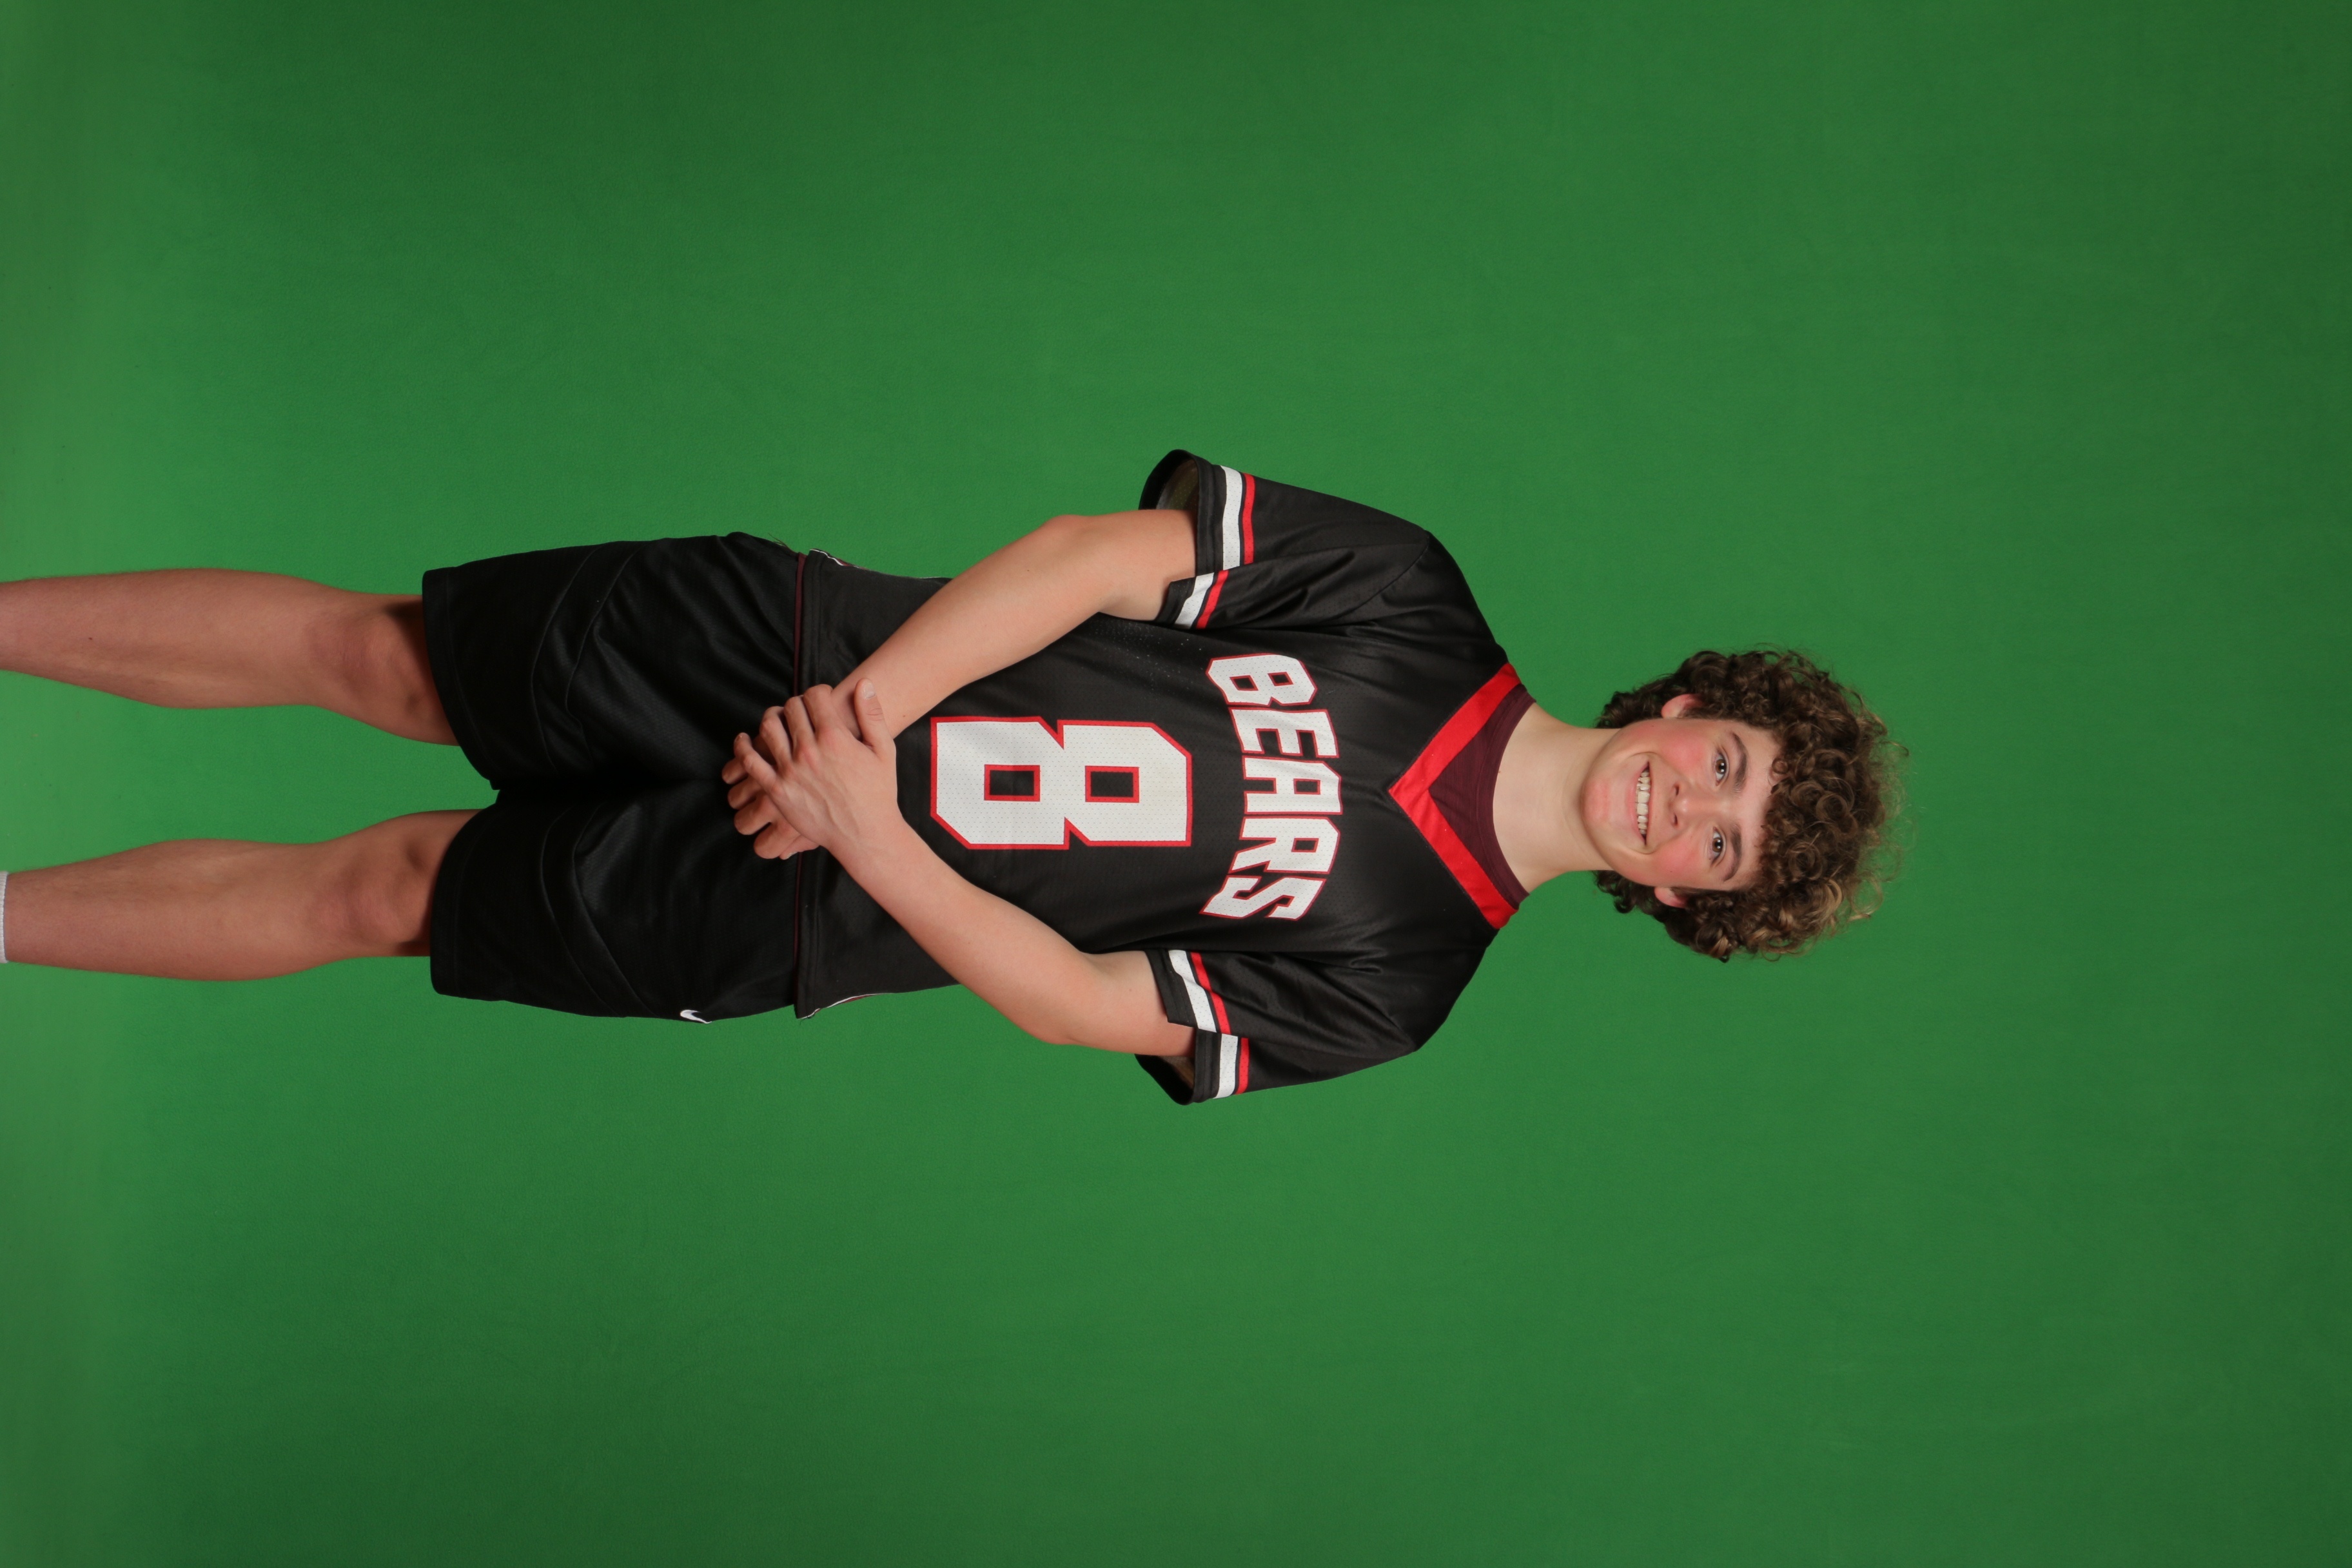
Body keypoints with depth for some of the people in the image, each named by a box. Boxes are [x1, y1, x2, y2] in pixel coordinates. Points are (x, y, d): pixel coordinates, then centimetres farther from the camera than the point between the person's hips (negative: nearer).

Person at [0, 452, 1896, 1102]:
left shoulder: (1384, 985, -6)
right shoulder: (1411, 599, -6)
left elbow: (1067, 1001, -10)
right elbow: (1097, 556, -9)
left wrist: (867, 837, -22)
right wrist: (866, 704, -20)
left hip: (777, 912, -1)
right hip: (799, 642, 1)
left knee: (382, 887, -1)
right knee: (374, 650, 1)